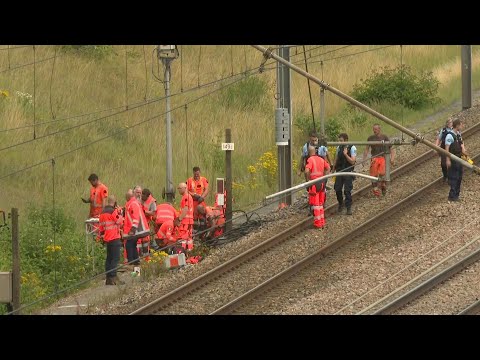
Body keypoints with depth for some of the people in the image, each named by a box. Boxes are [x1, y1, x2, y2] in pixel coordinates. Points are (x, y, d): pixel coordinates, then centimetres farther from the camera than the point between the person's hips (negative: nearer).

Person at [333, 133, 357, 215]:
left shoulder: (352, 148, -8)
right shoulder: (339, 148, 7)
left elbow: (352, 161, -13)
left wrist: (346, 154, -23)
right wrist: (333, 170, 13)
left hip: (348, 172, -4)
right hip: (339, 171, 4)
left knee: (347, 190, -5)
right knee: (337, 189, 3)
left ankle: (348, 208, 3)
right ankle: (340, 204, 25)